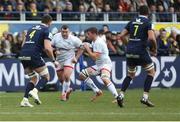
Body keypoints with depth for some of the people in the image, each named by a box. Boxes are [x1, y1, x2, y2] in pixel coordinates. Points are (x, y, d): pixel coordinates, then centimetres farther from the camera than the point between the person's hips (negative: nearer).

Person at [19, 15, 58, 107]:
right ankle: (35, 91, -19)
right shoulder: (46, 30, 2)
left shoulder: (32, 28, 23)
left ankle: (25, 100, 3)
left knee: (34, 79, 19)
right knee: (46, 77, 8)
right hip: (33, 56, -6)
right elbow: (47, 48, -10)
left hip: (22, 55, 7)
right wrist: (53, 60, 1)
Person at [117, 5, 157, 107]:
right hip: (141, 51, -5)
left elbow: (121, 36, 11)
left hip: (130, 52, 5)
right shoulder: (147, 22, -2)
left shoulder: (132, 22, 13)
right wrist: (155, 49, 0)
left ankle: (121, 95, 2)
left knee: (130, 74, 21)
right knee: (151, 72, 11)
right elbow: (151, 38, -16)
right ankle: (145, 97, 0)